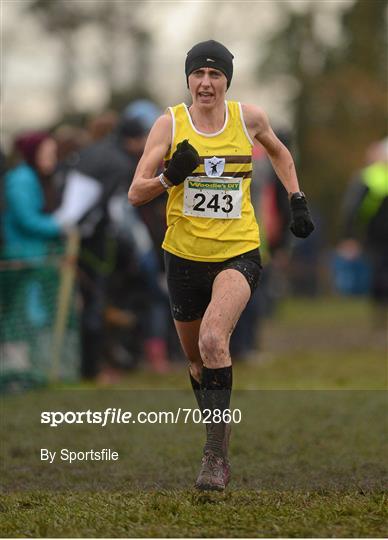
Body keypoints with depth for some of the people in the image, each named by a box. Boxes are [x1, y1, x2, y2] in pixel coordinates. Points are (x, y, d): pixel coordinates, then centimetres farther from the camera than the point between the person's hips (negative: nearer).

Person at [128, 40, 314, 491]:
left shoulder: (248, 118, -1)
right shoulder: (169, 124, -5)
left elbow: (278, 152, 22)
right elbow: (135, 194, -7)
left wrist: (296, 200, 14)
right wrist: (170, 177, -25)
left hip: (238, 253, -2)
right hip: (184, 255, 2)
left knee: (213, 340, -27)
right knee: (197, 360, 14)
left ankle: (215, 454, -25)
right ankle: (220, 446, 37)